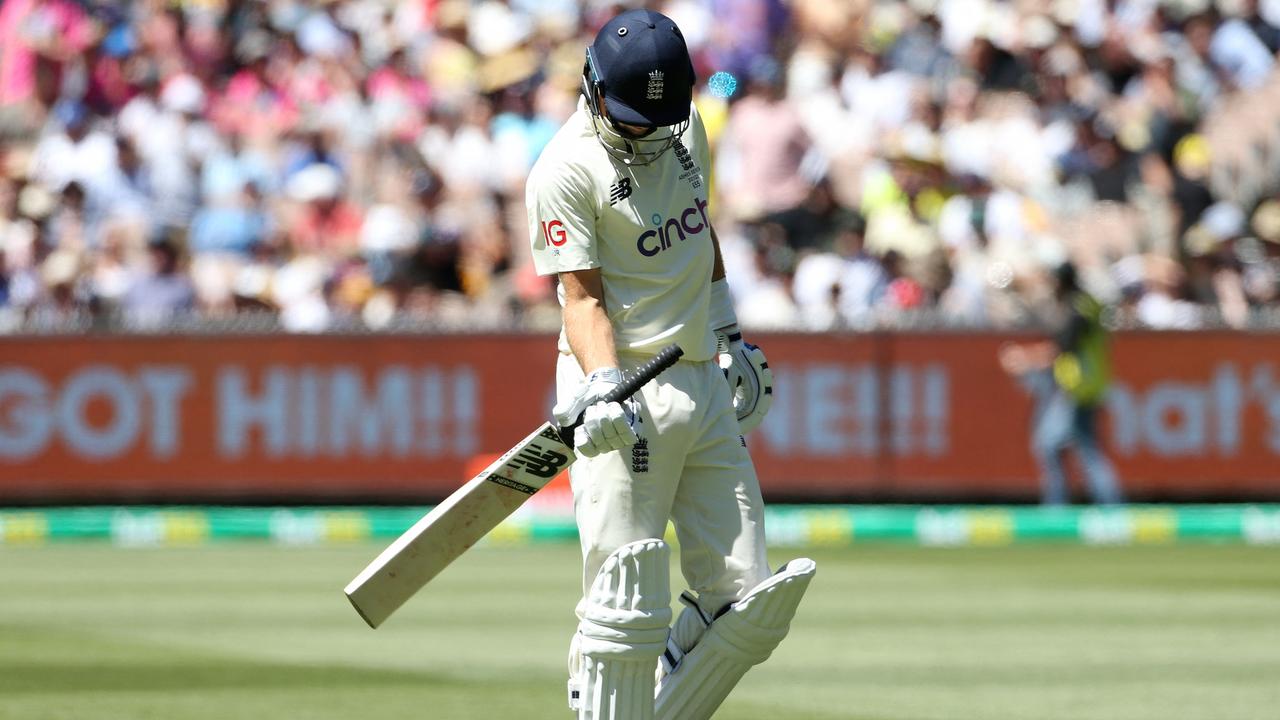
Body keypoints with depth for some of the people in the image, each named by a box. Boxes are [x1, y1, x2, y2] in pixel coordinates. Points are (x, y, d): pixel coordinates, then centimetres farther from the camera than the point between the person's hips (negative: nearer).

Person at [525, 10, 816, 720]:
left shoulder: (685, 128, 11)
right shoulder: (565, 171, -11)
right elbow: (582, 296, -16)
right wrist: (603, 389, -30)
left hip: (706, 390, 7)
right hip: (628, 405, -7)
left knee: (747, 603, 1)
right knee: (628, 608, -11)